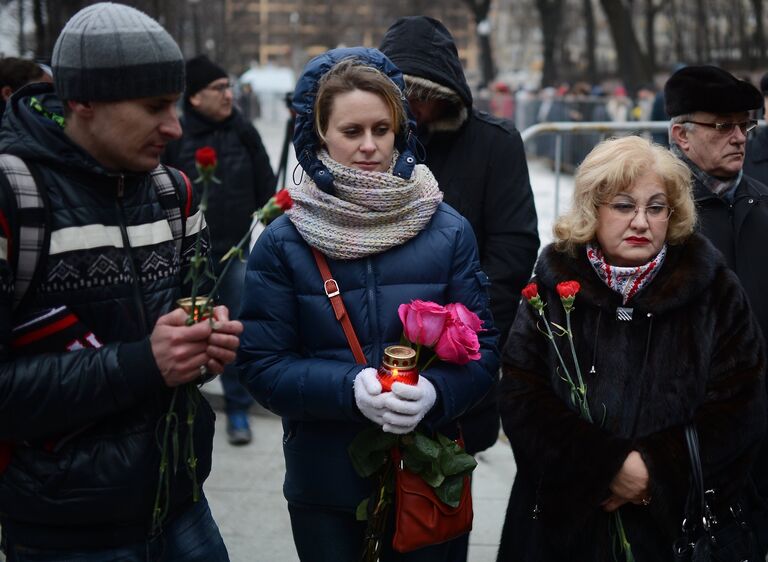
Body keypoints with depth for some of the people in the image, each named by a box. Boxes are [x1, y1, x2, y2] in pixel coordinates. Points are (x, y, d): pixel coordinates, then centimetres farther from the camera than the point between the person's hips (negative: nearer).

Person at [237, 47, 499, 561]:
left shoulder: (448, 231, -4)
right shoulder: (283, 242, -6)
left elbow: (483, 348, -3)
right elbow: (262, 365, -8)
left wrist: (434, 391, -23)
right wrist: (349, 388, -24)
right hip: (324, 483, -1)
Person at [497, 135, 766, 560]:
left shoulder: (713, 289, -1)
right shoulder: (554, 283, -1)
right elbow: (520, 398, -8)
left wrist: (658, 470, -16)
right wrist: (608, 465, -17)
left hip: (679, 521, 0)